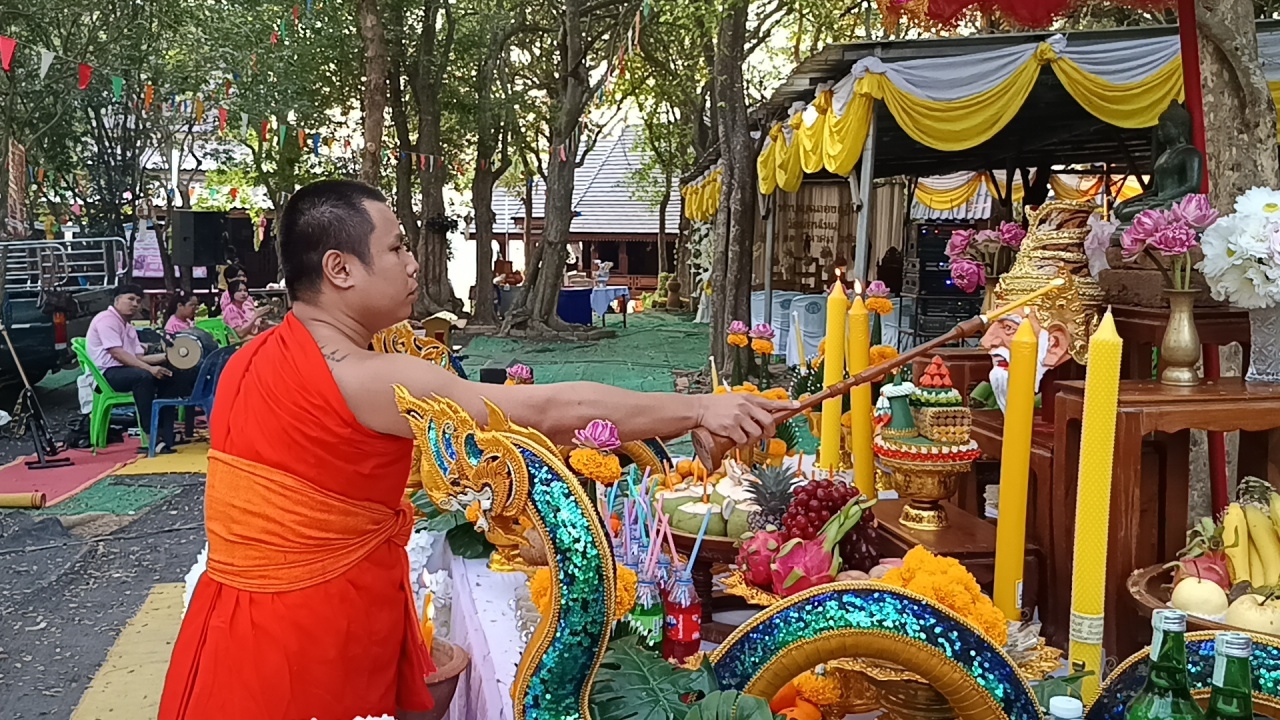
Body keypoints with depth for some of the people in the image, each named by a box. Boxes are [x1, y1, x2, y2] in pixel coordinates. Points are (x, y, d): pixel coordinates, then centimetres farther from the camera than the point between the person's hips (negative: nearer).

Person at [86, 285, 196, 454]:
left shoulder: (129, 327, 21)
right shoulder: (106, 319, -8)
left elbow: (139, 358, 14)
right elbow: (117, 354, -19)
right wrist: (149, 368, -25)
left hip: (126, 371, 10)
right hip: (107, 373, -10)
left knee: (168, 377, -5)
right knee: (143, 376, -35)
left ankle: (165, 437, -13)